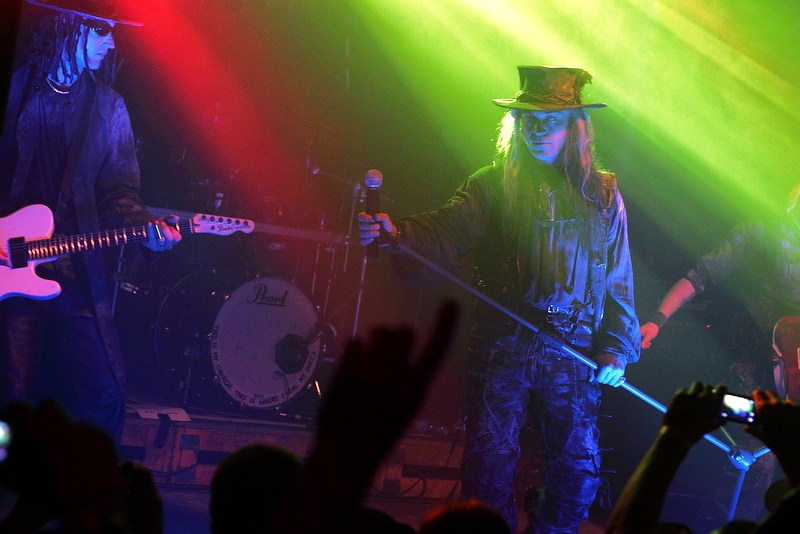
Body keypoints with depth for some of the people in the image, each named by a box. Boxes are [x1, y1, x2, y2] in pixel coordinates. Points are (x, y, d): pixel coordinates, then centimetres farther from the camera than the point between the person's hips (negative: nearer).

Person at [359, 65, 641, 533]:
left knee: (580, 470, 3)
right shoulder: (494, 186, 5)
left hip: (574, 353, 2)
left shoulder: (602, 194, 10)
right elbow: (446, 232, -11)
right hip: (502, 346, -1)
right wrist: (396, 233, -31)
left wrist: (616, 349, 5)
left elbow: (619, 279, 13)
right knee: (490, 465, -4)